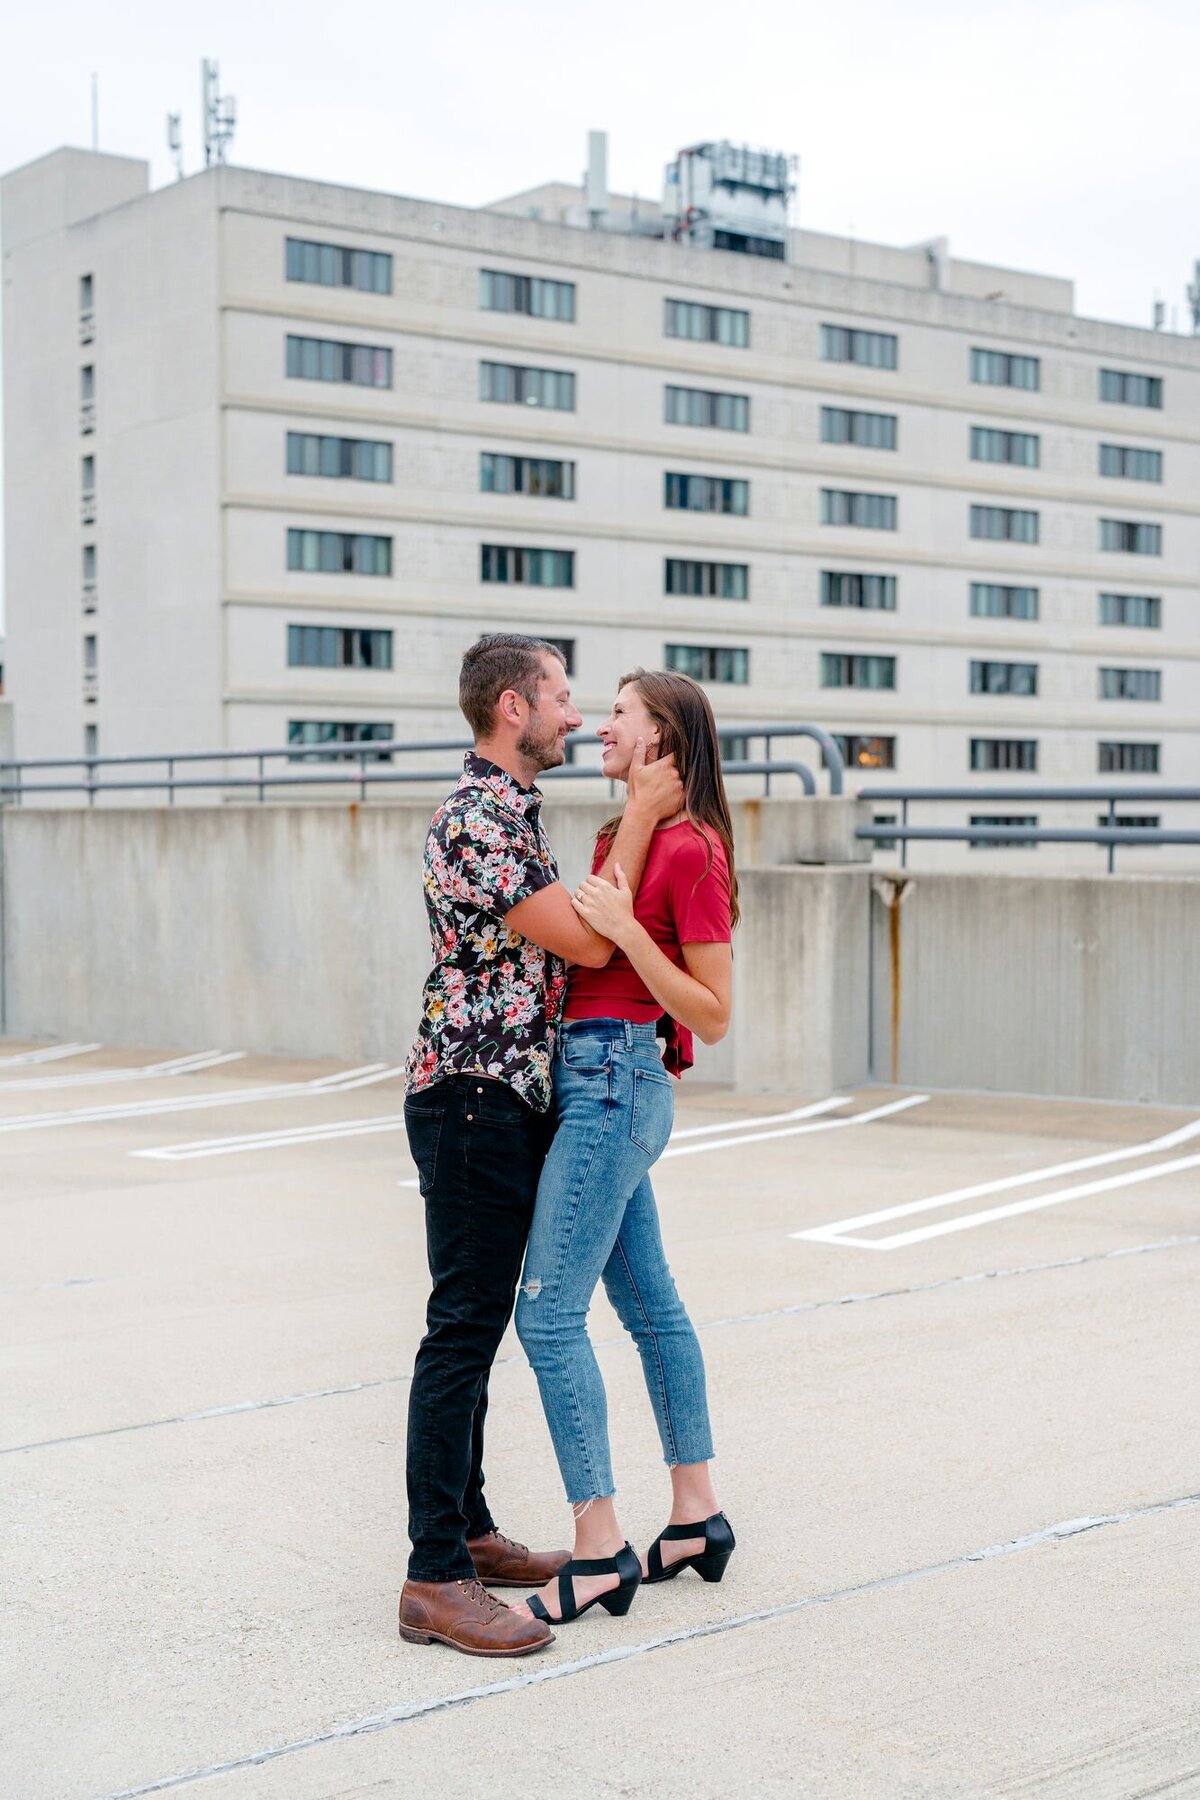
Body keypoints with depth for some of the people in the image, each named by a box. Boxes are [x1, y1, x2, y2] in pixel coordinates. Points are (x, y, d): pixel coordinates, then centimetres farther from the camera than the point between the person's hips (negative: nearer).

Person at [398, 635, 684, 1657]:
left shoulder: (515, 814, 16)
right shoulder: (474, 821, -17)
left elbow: (575, 939, 24)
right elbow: (586, 941, -20)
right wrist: (642, 815, -15)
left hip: (512, 1103, 10)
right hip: (473, 1102, -10)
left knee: (477, 1328, 14)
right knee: (463, 1330, -9)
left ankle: (468, 1532, 24)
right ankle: (435, 1581, -5)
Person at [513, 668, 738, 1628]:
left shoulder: (690, 850, -13)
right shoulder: (622, 835, 14)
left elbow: (712, 1016, -15)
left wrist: (622, 925, -21)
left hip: (615, 1080, -10)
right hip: (594, 1074, 10)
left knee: (548, 1309, -9)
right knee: (649, 1300, 15)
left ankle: (599, 1551, -3)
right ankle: (698, 1516, 25)